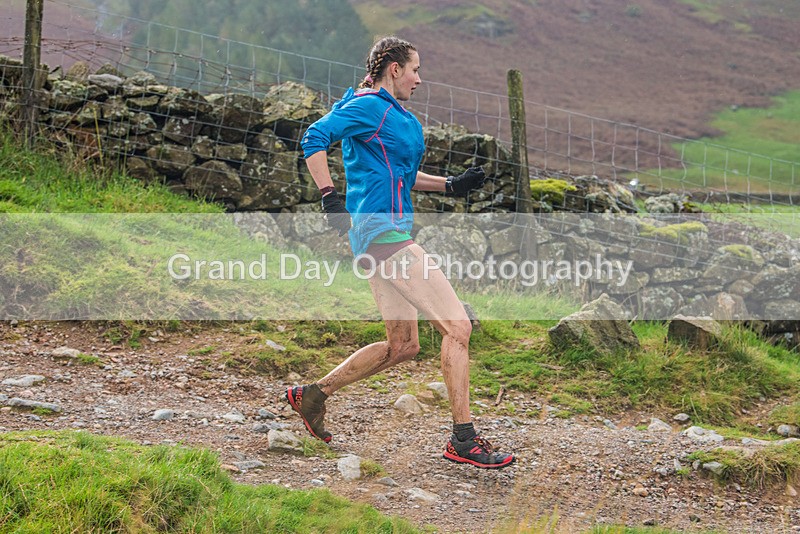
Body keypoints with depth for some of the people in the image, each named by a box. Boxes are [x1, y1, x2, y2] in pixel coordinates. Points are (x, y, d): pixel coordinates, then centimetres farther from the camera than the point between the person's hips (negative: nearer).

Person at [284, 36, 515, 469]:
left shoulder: (394, 113, 22)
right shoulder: (369, 105, -8)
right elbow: (315, 138, -16)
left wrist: (450, 185, 23)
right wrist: (329, 197, -22)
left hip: (377, 237, 11)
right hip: (385, 233, -11)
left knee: (403, 345, 15)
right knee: (457, 326, -11)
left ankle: (312, 395, 22)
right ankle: (462, 439, -7)